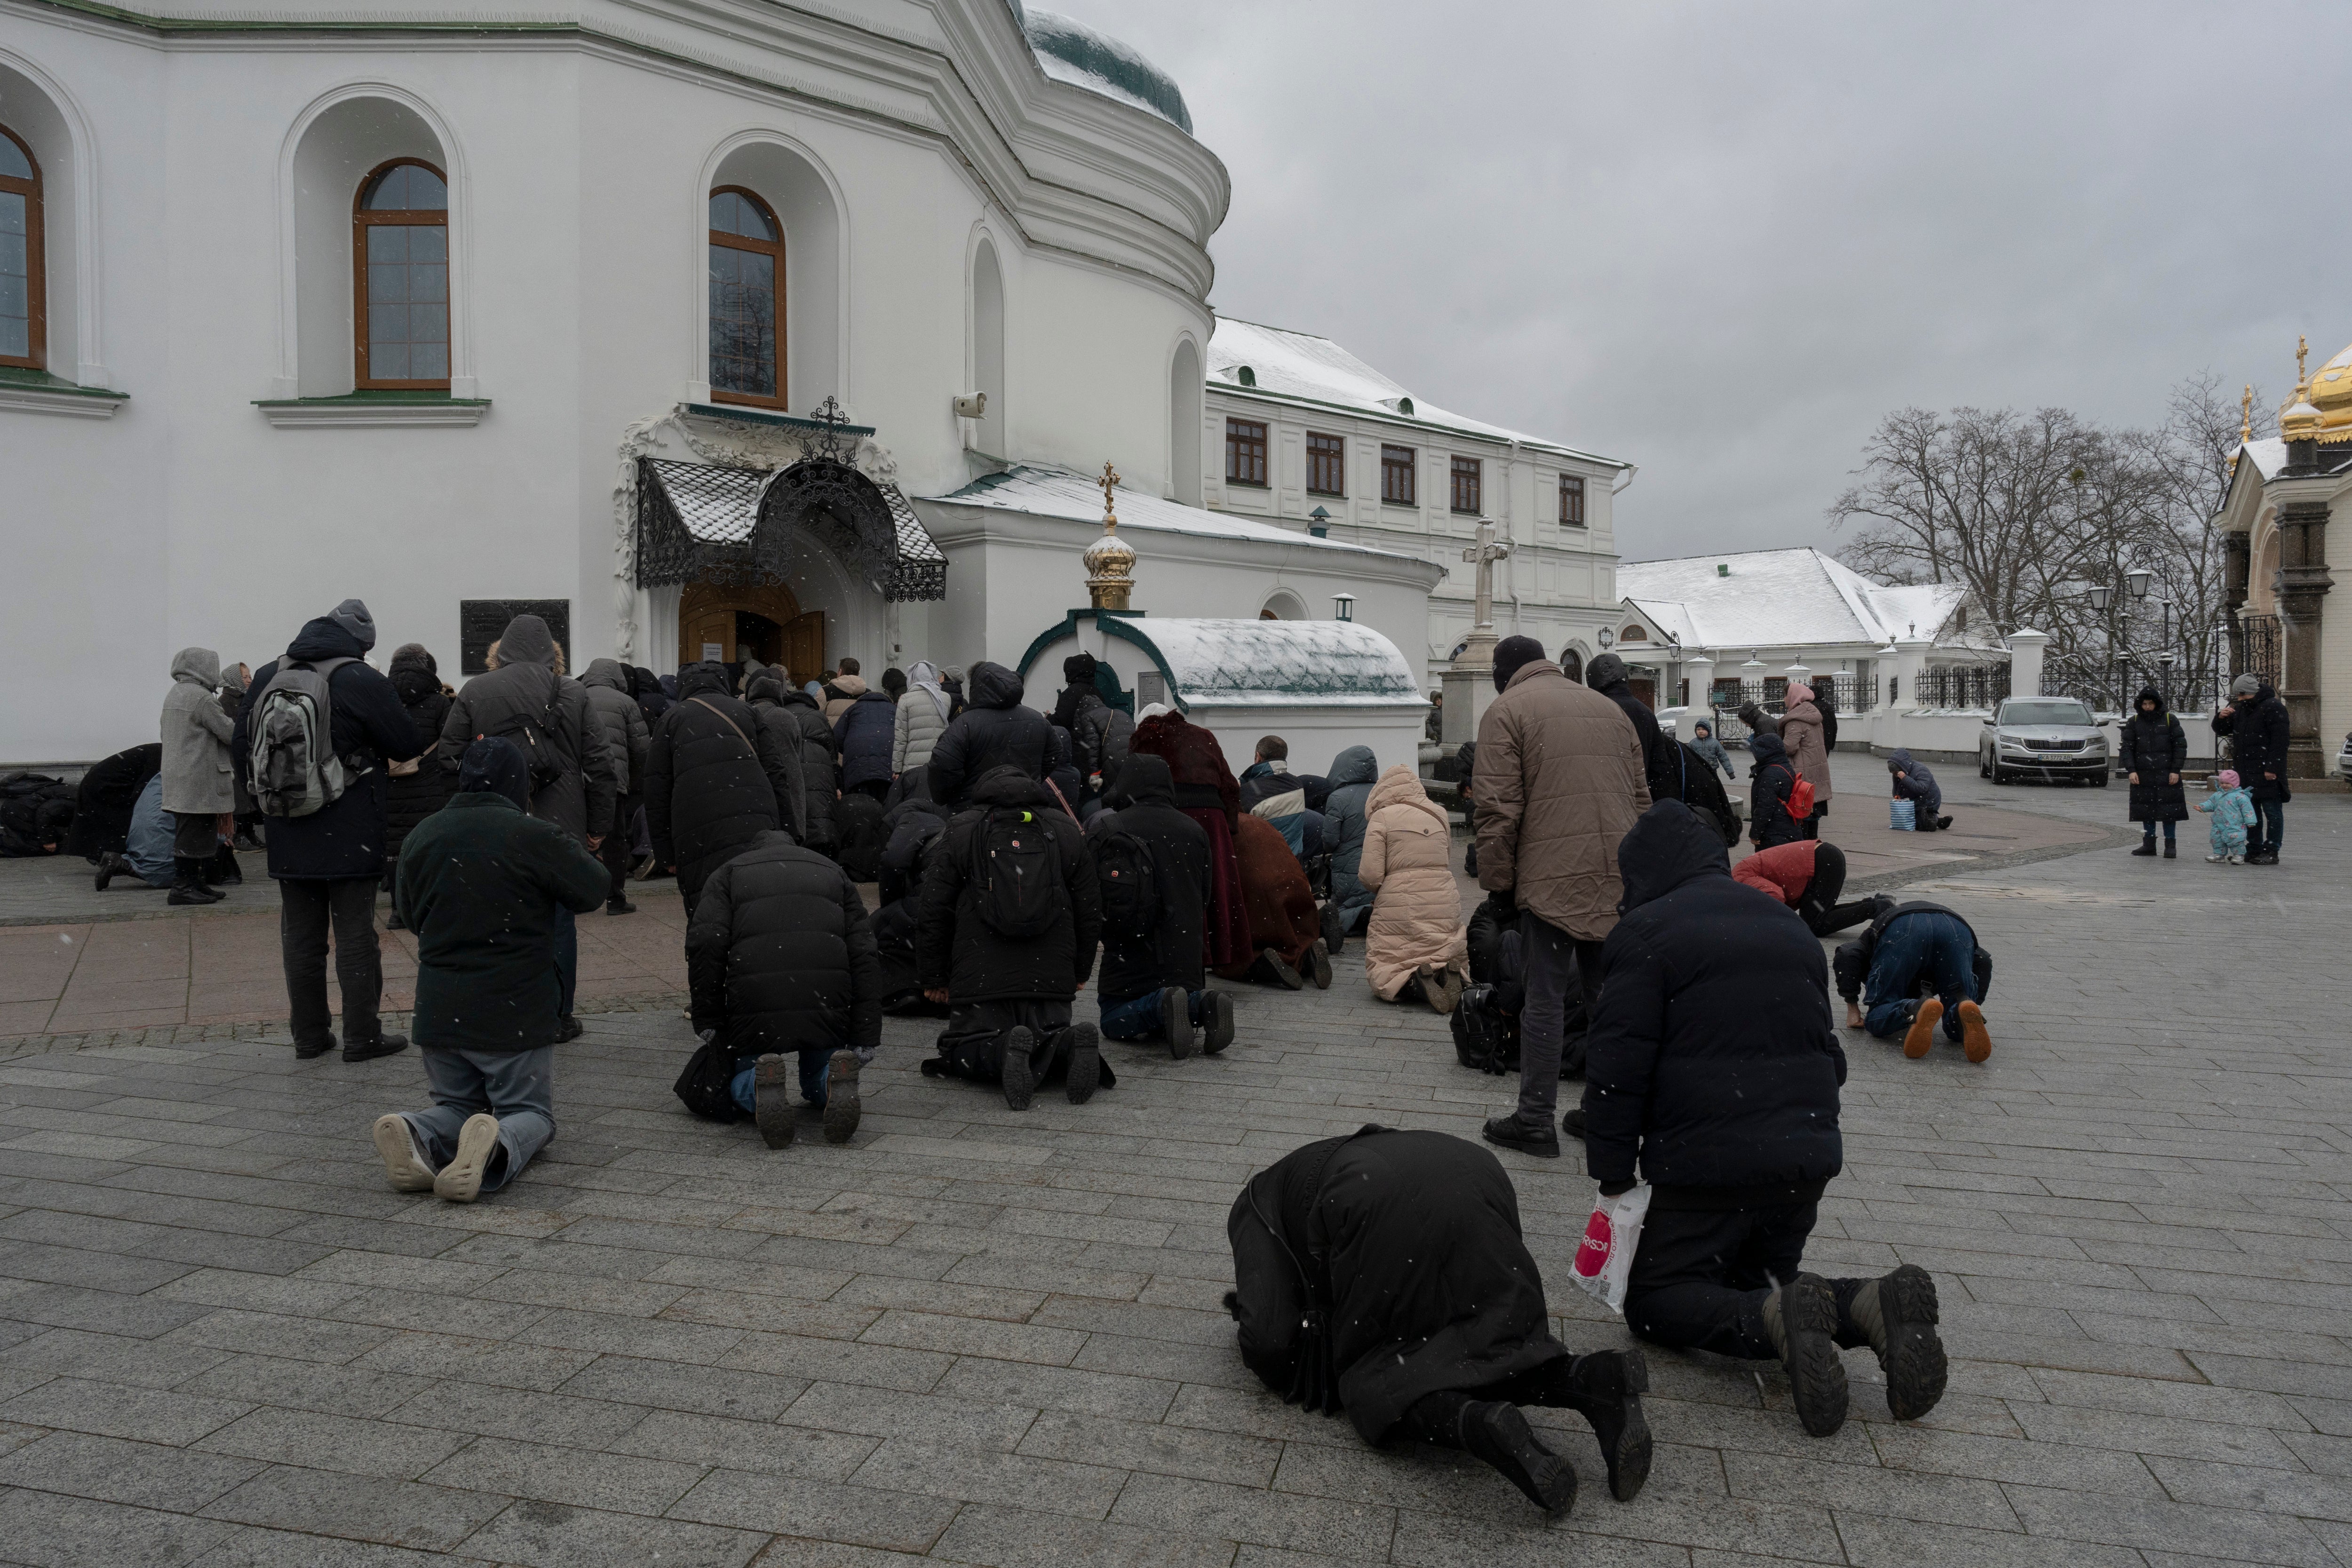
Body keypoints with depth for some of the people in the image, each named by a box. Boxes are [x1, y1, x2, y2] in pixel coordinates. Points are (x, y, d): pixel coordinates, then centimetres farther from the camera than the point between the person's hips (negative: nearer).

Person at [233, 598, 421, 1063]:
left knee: (300, 934, 12)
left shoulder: (266, 678, 7)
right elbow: (407, 746, -6)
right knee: (355, 931, 2)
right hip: (350, 834, -5)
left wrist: (269, 798, 20)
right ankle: (362, 1036, 5)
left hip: (288, 833, 5)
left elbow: (240, 749, 12)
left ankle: (309, 1034, 18)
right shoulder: (362, 681, -11)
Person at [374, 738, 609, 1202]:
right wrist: (570, 845, 12)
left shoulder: (420, 836, 3)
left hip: (439, 1010, 4)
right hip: (516, 1010, -4)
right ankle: (500, 1148, -25)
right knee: (530, 1111, 11)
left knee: (457, 1105, 23)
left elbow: (410, 914, 17)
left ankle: (417, 1133, -12)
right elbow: (592, 890, -4)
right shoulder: (534, 836, -15)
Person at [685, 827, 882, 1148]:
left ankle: (763, 1086, -12)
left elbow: (704, 942, -2)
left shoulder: (730, 872, 20)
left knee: (740, 1086, 25)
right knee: (819, 1083, 29)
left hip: (755, 1005, -2)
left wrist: (707, 1021, 3)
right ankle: (836, 1081, -9)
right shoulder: (832, 872, 25)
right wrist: (864, 1037, 8)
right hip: (827, 1003, 2)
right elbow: (864, 957, 11)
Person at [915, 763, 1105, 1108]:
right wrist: (1080, 972, 27)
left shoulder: (961, 830, 6)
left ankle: (1006, 1051, -27)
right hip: (1051, 978, 3)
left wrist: (933, 977, 14)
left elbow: (933, 913, 5)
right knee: (1050, 1037, 19)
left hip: (980, 978, -2)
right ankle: (1070, 1046, -19)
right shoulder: (1066, 830, 13)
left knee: (963, 1050, 8)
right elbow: (1090, 912, 15)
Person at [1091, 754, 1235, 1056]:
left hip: (1127, 956, -4)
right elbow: (1204, 899, 13)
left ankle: (1163, 1006, -21)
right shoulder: (1195, 831, 6)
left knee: (1114, 1023, 13)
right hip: (1184, 960, 4)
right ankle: (1203, 1005, -13)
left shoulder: (1102, 829, -5)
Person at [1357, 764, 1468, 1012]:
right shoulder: (1439, 815, 12)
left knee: (1381, 975, 5)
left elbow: (1370, 876, -8)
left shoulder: (1382, 817, -4)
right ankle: (1449, 973, -15)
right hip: (1445, 908, 4)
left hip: (1400, 910, -4)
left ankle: (1413, 981, -25)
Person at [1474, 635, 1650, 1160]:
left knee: (1545, 999, 1)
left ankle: (1535, 1122, 6)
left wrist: (1496, 880, -1)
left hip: (1552, 879, -5)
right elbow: (1641, 800, 20)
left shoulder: (1506, 710, 1)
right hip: (1619, 879, 6)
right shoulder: (1610, 708, 20)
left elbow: (1498, 811, -8)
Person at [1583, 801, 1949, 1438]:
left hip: (1705, 1164, -7)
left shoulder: (1646, 932, -6)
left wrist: (1614, 1176, -6)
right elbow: (1828, 1050, 25)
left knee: (1654, 1301, 6)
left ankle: (1777, 1319, -21)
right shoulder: (1789, 925, 18)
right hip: (1809, 1156, 7)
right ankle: (1873, 1305, -5)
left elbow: (1618, 1067, -12)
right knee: (1757, 1281, 24)